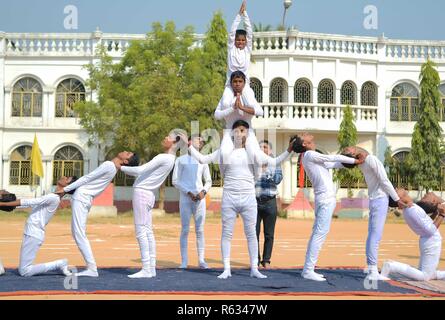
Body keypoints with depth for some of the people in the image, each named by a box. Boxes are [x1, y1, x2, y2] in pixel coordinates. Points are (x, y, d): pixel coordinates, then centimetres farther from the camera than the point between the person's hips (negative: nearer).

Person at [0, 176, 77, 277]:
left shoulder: (53, 198, -16)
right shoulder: (51, 197, 13)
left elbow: (28, 202, -17)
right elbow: (31, 204, 18)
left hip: (33, 236, -9)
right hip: (30, 234, 9)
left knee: (24, 271, -8)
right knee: (22, 269, 14)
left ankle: (59, 264, -2)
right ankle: (59, 264, 13)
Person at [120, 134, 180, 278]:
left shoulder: (163, 158, -14)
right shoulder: (169, 159, 15)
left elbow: (140, 170, -16)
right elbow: (145, 173, 20)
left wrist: (121, 168, -4)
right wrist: (124, 169, 15)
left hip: (141, 193, -9)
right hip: (149, 195, 9)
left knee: (141, 232, -9)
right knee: (148, 231, 8)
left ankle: (146, 269, -11)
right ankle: (151, 268, 7)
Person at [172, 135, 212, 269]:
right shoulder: (181, 160, 4)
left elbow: (208, 181, 15)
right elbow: (175, 181, -2)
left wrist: (203, 191, -5)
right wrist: (189, 193, -12)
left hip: (200, 198, 3)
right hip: (185, 198, -3)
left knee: (200, 230, 0)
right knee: (185, 230, -3)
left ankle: (201, 260, 2)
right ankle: (184, 261, -1)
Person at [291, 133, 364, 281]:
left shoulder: (312, 157, 19)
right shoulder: (310, 155, -9)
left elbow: (330, 164, 22)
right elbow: (334, 158, -8)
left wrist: (349, 161, 16)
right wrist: (354, 161, 1)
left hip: (325, 198, 10)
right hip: (326, 199, -10)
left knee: (317, 233, 10)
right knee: (320, 234, -11)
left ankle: (308, 269, 12)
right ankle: (308, 270, -12)